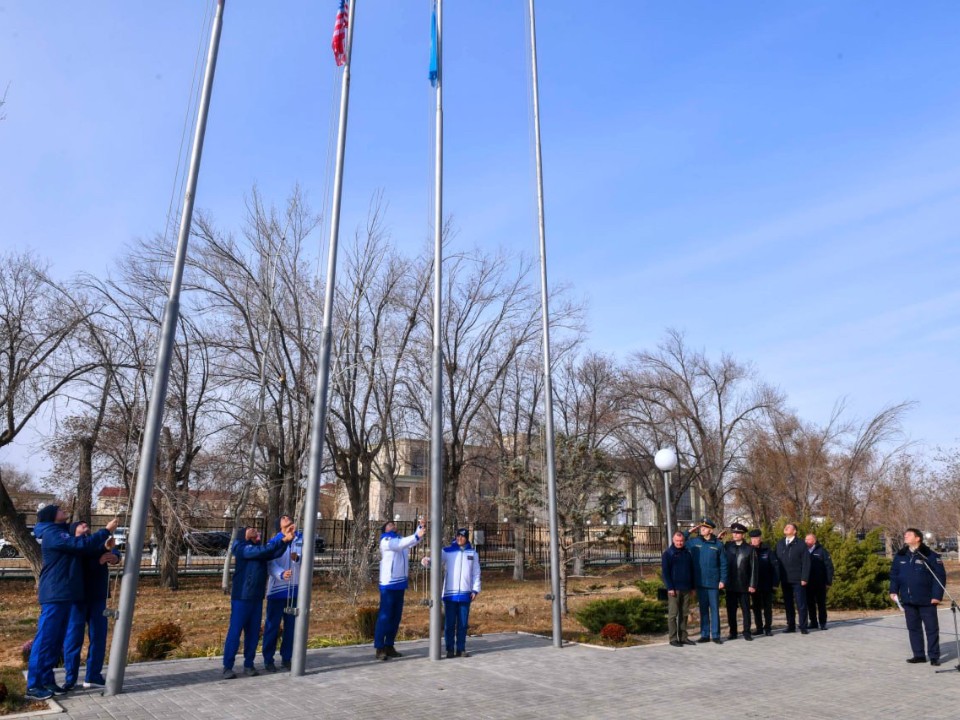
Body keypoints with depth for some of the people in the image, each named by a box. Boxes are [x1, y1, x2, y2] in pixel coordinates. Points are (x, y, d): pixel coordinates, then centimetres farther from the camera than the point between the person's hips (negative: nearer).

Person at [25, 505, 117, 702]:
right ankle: (33, 686, -2)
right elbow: (82, 544, -21)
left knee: (57, 640, 11)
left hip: (63, 595, 10)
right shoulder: (52, 534, -11)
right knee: (45, 639, -6)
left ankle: (47, 680, 17)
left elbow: (83, 551, 16)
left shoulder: (62, 533, 21)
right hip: (55, 595, -10)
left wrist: (104, 547, -2)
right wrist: (107, 530, -17)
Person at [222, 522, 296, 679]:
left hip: (257, 598, 6)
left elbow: (275, 553, -4)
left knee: (253, 633, 10)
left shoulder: (260, 548, 11)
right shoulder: (241, 547, -9)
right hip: (241, 597, -6)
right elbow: (261, 551, -23)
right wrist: (282, 539, -29)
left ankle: (248, 665, 19)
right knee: (235, 632, 0)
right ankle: (227, 667, 9)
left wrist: (286, 540, -19)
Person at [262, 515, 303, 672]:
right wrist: (281, 574, -36)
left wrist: (298, 558, -28)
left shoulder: (301, 539, 3)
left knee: (292, 626, 11)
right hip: (277, 590, -3)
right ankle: (268, 660, 15)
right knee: (272, 625, 3)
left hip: (296, 590, 3)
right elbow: (271, 565, -17)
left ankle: (286, 658, 23)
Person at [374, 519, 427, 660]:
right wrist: (417, 536, -33)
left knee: (396, 616, 11)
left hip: (400, 583, 8)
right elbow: (401, 544, -24)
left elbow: (413, 541, 8)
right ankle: (380, 648, -2)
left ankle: (389, 646, 19)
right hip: (388, 584, -8)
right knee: (384, 616, -6)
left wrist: (420, 527, -7)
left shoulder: (400, 540, 18)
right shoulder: (386, 541, -6)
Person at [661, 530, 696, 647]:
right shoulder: (667, 554, -3)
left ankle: (683, 637, 17)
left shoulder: (687, 553, 12)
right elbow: (665, 572, -7)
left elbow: (691, 571, 18)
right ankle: (673, 638, 2)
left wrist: (692, 587, 14)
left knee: (684, 614, 9)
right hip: (674, 589, -5)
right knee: (673, 614, -2)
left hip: (686, 589, 5)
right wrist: (670, 588, -13)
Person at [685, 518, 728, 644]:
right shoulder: (694, 542, 2)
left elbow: (723, 564, 0)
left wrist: (723, 580, -5)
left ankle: (716, 635, 13)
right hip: (700, 582, 2)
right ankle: (704, 635, 17)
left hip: (713, 582, -2)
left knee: (714, 609, 5)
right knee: (703, 609, 10)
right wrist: (689, 532, 0)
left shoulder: (717, 544, -2)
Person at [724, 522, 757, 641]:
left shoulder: (749, 548, -2)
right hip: (730, 585, 2)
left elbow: (753, 568, -3)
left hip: (744, 585, -2)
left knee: (746, 610, 6)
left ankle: (746, 632, 16)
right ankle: (733, 632, 17)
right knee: (731, 610, 7)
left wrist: (752, 584, -7)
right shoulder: (727, 546, 4)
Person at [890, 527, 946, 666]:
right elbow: (894, 574, 13)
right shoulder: (900, 556, 7)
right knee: (913, 628, 10)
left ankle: (934, 656, 14)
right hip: (908, 600, 5)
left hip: (926, 600, -5)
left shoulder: (930, 556, -8)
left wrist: (937, 595, -13)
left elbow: (940, 576, -9)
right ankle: (918, 654, 19)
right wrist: (893, 590, 4)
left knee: (931, 628, 4)